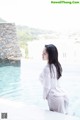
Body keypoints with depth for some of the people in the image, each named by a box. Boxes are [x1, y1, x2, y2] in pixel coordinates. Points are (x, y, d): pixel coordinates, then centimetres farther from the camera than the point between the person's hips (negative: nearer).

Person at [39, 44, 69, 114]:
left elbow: (47, 86, -16)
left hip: (54, 97, -8)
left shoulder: (47, 68, -19)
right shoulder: (57, 65, 5)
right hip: (63, 95, 8)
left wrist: (44, 96, 0)